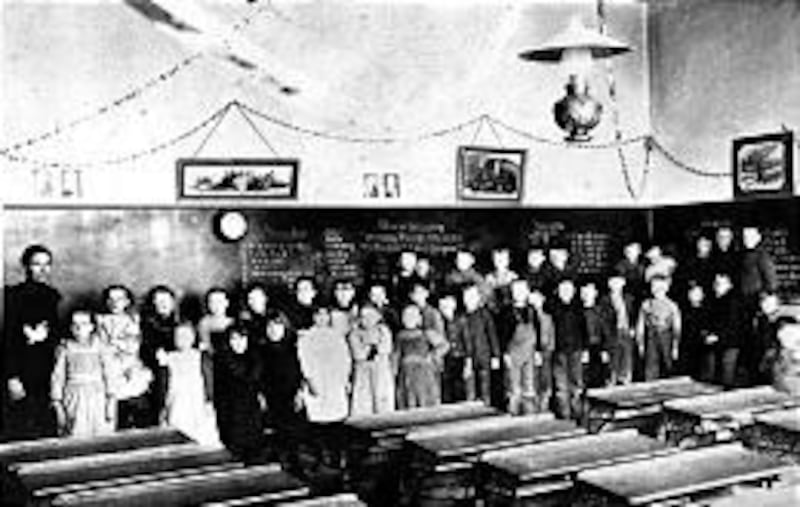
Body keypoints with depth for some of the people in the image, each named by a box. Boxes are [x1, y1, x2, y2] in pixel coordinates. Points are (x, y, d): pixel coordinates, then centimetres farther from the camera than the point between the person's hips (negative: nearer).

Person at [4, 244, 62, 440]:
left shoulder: (52, 296, 9)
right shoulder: (14, 295, -8)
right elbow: (8, 338, -11)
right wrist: (12, 378, -15)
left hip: (46, 372, 5)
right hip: (21, 370, -5)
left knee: (45, 429, 5)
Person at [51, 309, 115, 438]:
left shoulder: (99, 348, 5)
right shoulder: (65, 349, 3)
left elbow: (108, 375, 5)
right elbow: (57, 377, 7)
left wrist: (110, 399, -1)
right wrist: (57, 402, 3)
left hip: (96, 399, 1)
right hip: (74, 400, -1)